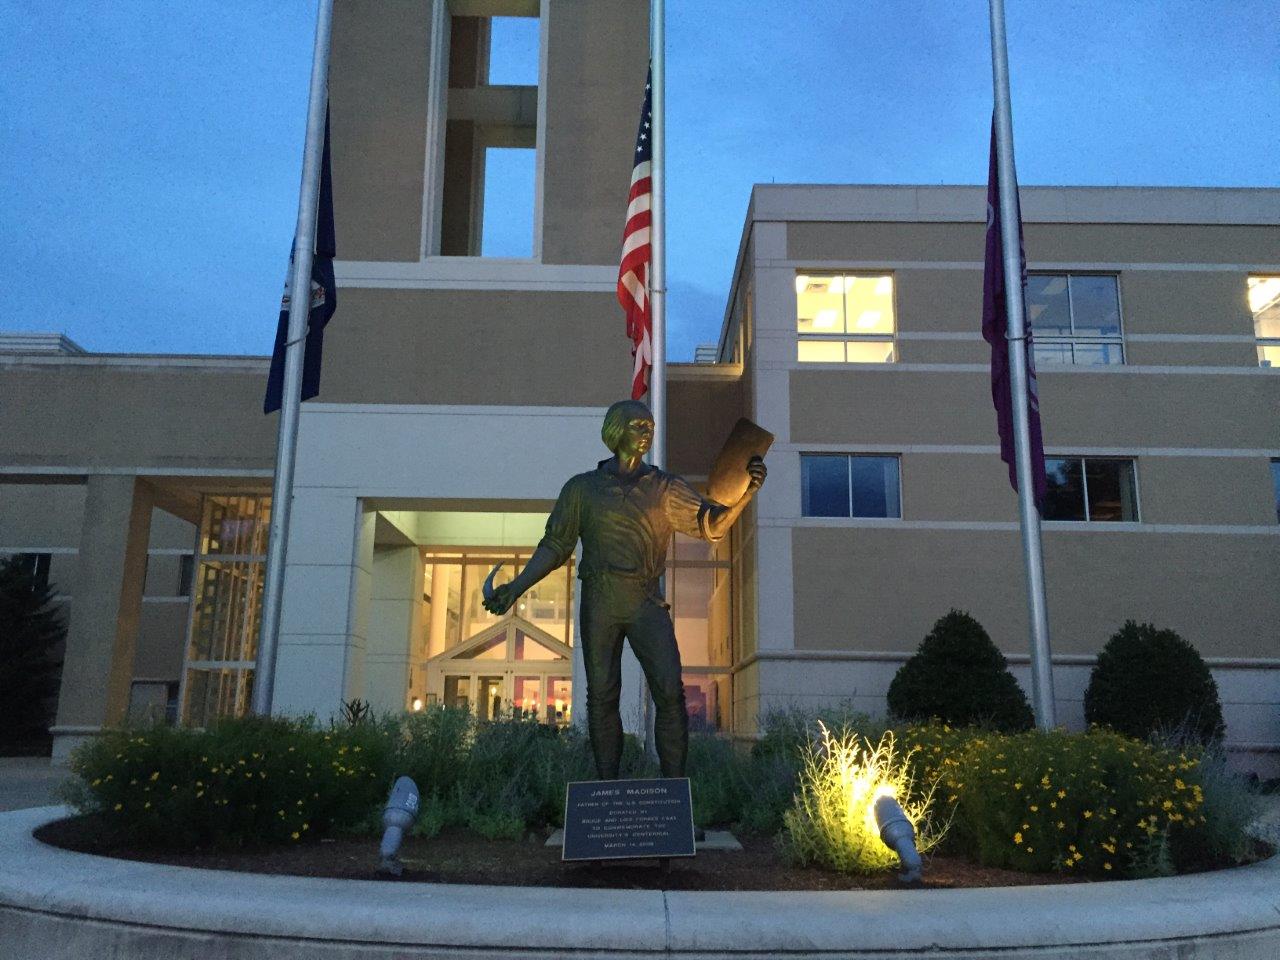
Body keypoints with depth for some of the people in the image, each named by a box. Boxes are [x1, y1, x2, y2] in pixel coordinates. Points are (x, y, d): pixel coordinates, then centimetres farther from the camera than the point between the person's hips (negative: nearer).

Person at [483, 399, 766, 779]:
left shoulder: (665, 488, 11)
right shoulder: (582, 488, 11)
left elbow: (712, 524, 1)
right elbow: (555, 546, 12)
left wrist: (746, 492, -16)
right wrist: (516, 587, 2)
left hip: (646, 603, 0)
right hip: (599, 601, 0)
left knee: (670, 691, -12)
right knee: (601, 696, 1)